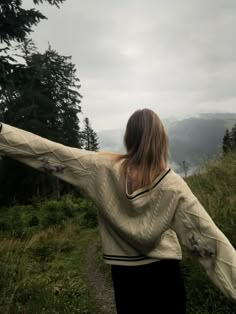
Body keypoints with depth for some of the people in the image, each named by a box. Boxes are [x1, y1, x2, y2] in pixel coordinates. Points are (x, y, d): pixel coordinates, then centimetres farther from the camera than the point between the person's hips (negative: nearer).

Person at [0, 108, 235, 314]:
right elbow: (208, 238, -17)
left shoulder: (103, 168, -16)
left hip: (124, 273, 2)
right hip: (163, 272, -1)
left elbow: (49, 153, -13)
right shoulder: (173, 185, -17)